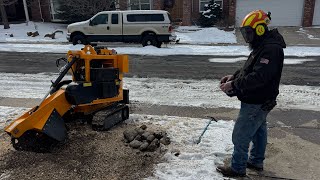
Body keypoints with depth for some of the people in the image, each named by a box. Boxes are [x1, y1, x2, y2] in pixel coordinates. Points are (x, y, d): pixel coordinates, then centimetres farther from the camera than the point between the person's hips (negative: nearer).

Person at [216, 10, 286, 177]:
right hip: (259, 102, 10)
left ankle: (238, 168, 17)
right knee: (258, 131, 23)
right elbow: (249, 69, 17)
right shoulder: (263, 46, 10)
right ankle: (256, 161, 40)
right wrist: (234, 76, 2)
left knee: (240, 136, 0)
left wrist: (234, 85, -26)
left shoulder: (271, 49, -24)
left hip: (256, 104, -10)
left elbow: (258, 77, -32)